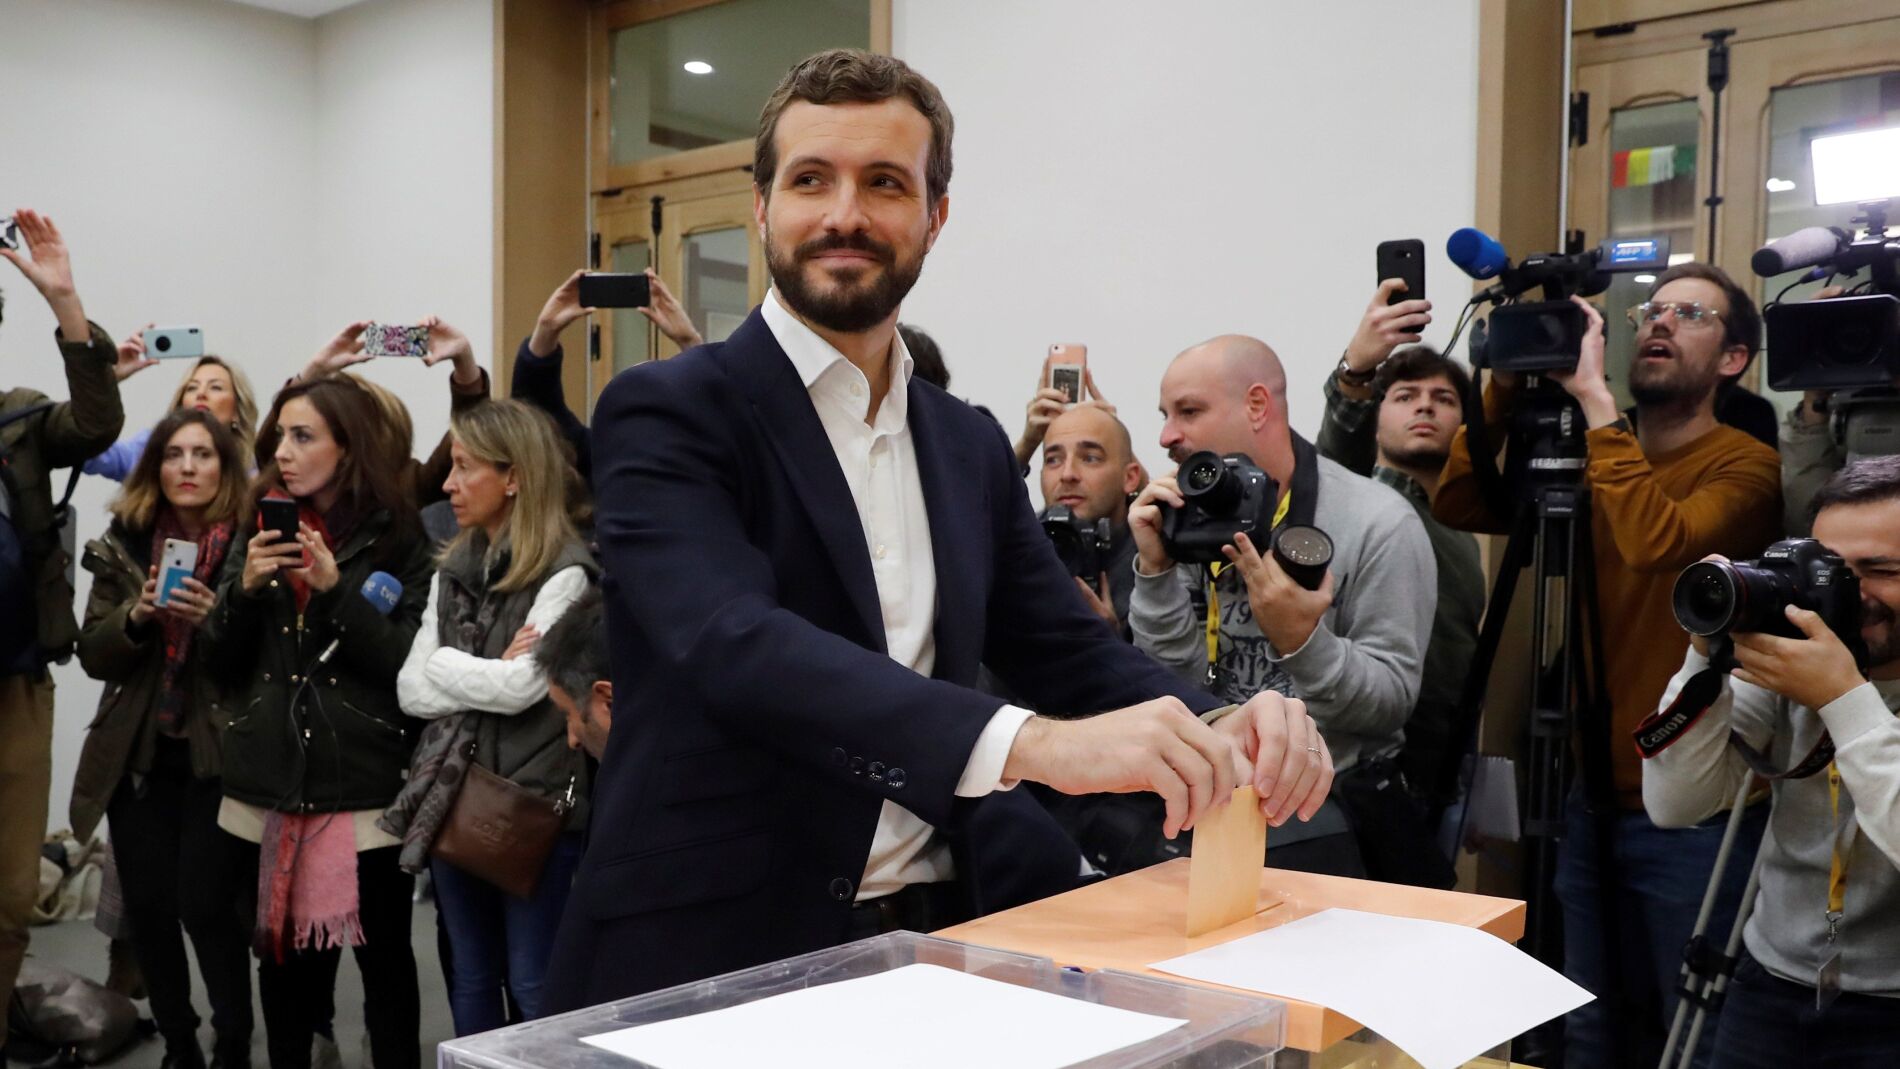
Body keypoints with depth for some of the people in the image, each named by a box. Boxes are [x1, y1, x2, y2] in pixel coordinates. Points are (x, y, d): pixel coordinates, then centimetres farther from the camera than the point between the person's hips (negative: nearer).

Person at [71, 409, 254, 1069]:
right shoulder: (123, 544, 6)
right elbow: (93, 655, 5)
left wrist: (216, 617, -22)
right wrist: (135, 615, -13)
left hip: (220, 754, -4)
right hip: (137, 754, 4)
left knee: (205, 904, -6)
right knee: (147, 905, 7)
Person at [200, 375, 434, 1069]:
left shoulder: (398, 538, -4)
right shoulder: (261, 529, 10)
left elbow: (412, 665, -10)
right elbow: (220, 659, 7)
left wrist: (335, 589, -19)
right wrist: (246, 587, -10)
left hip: (363, 783, -4)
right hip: (269, 782, 4)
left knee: (383, 953, 5)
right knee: (281, 950, 13)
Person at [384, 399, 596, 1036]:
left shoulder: (565, 573, -11)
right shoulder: (453, 570, 11)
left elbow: (520, 687, -20)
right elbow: (411, 690, 4)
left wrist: (444, 664, -5)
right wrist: (488, 675, -10)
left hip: (536, 803, -7)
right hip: (452, 798, 7)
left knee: (534, 988, 3)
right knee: (469, 980, 18)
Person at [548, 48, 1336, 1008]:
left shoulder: (972, 447, 11)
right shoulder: (666, 416, -8)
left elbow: (1065, 648, 9)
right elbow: (737, 644, -23)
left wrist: (1221, 731, -13)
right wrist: (1030, 744, -35)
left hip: (945, 933, 5)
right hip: (712, 960, -5)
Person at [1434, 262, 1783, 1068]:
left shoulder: (1747, 466, -8)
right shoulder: (1590, 457, 10)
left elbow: (1657, 540, -28)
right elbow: (1457, 505, 0)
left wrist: (1592, 396, -22)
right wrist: (1506, 388, -8)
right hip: (1588, 798, 6)